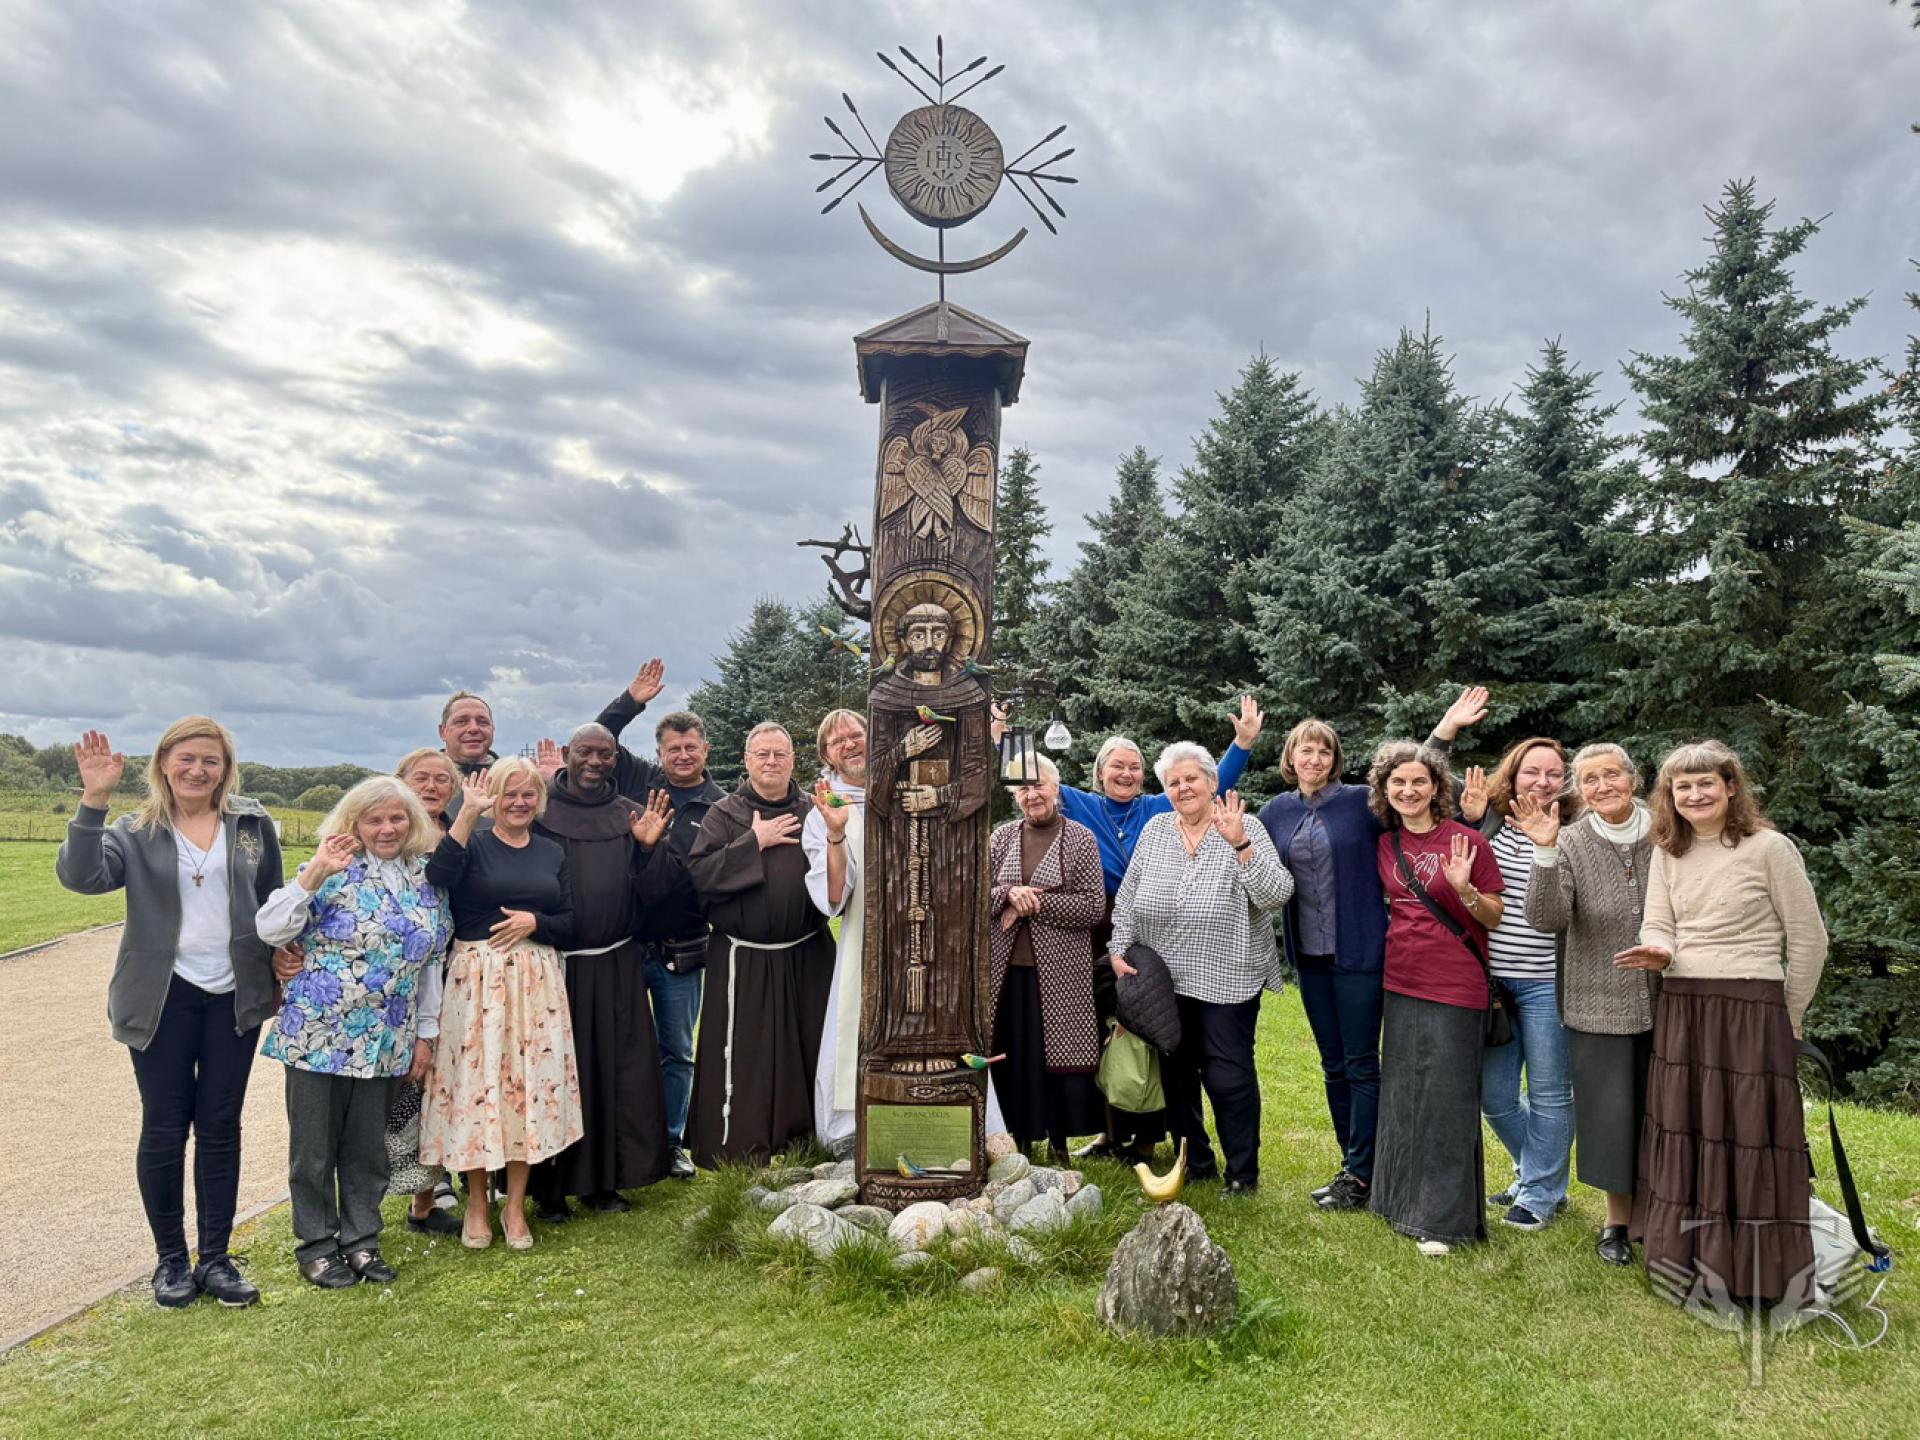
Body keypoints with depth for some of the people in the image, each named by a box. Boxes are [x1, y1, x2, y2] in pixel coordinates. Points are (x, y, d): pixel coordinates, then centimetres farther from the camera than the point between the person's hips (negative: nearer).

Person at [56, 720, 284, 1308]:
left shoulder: (253, 824, 3)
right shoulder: (138, 832, -1)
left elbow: (273, 902, 11)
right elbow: (80, 875, -19)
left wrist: (280, 966, 8)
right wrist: (93, 802, -28)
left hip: (235, 997, 1)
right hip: (165, 998, -1)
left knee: (221, 1128, 8)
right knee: (164, 1129, 6)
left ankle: (216, 1258, 19)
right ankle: (170, 1259, 22)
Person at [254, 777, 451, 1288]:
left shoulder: (427, 881, 5)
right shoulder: (333, 871, -8)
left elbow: (431, 962, 11)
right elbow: (269, 929, -17)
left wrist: (426, 1033, 11)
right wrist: (314, 874, -28)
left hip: (383, 1042, 4)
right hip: (318, 1033, -4)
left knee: (368, 1146, 13)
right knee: (315, 1147, 8)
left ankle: (361, 1240, 27)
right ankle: (316, 1246, 23)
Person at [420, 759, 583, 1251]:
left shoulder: (552, 853, 12)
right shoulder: (473, 843, 2)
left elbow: (570, 926, 10)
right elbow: (436, 881, -21)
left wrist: (534, 922, -9)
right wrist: (467, 815, -22)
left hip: (537, 983, 3)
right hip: (477, 979, -3)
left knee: (531, 1083, 4)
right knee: (477, 1082, 0)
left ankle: (515, 1205, 17)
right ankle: (476, 1205, 18)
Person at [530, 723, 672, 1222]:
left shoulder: (631, 815, 7)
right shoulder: (538, 810, -3)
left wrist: (648, 846, -11)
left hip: (616, 966, 3)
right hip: (554, 964, -3)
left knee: (615, 1071, 7)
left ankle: (604, 1180, 21)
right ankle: (550, 1187, 17)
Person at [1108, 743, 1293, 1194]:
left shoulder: (1246, 831, -5)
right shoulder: (1154, 830, 6)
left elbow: (1277, 895, -16)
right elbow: (1127, 898, 10)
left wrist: (1239, 844, -24)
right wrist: (1119, 949, 3)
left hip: (1227, 979, -4)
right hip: (1164, 978, 4)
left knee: (1229, 1076, -2)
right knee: (1176, 1072, 13)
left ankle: (1243, 1173, 16)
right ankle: (1195, 1162, 30)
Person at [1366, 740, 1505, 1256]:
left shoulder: (1467, 841, -9)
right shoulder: (1385, 845, 6)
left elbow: (1494, 918, -5)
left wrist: (1464, 889, -22)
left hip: (1455, 988, -5)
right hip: (1400, 984, 5)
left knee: (1446, 1101, 2)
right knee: (1402, 1096, 14)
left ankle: (1444, 1218, 13)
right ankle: (1404, 1199, 29)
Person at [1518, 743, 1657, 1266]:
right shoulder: (1570, 844, -8)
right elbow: (1547, 919, -20)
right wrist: (1545, 852, -31)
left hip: (1664, 1003, 1)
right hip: (1599, 1006, -1)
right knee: (1610, 1114, 7)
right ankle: (1617, 1218, 27)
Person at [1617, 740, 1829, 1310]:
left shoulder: (1769, 847, -6)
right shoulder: (1668, 853, 10)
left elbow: (1808, 940, -2)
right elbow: (1657, 925, 7)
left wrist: (1787, 1020, 2)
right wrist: (1658, 952, -17)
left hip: (1750, 1009, -5)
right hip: (1679, 1010, 5)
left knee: (1751, 1140, 0)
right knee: (1683, 1138, 10)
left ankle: (1763, 1279, 13)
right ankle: (1691, 1266, 23)